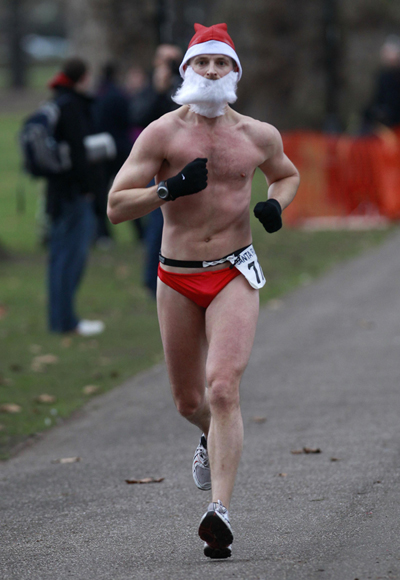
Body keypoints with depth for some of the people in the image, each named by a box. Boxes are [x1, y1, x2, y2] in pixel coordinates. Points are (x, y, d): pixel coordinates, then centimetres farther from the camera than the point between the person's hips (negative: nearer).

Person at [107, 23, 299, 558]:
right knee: (189, 402, 13)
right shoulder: (162, 133, -5)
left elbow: (288, 174, 24)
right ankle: (214, 436, 50)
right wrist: (171, 187, -23)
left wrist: (276, 204, 1)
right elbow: (116, 207, -8)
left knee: (223, 387, -19)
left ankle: (220, 511, -23)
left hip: (234, 276, -1)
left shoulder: (258, 136, 2)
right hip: (177, 278, 1)